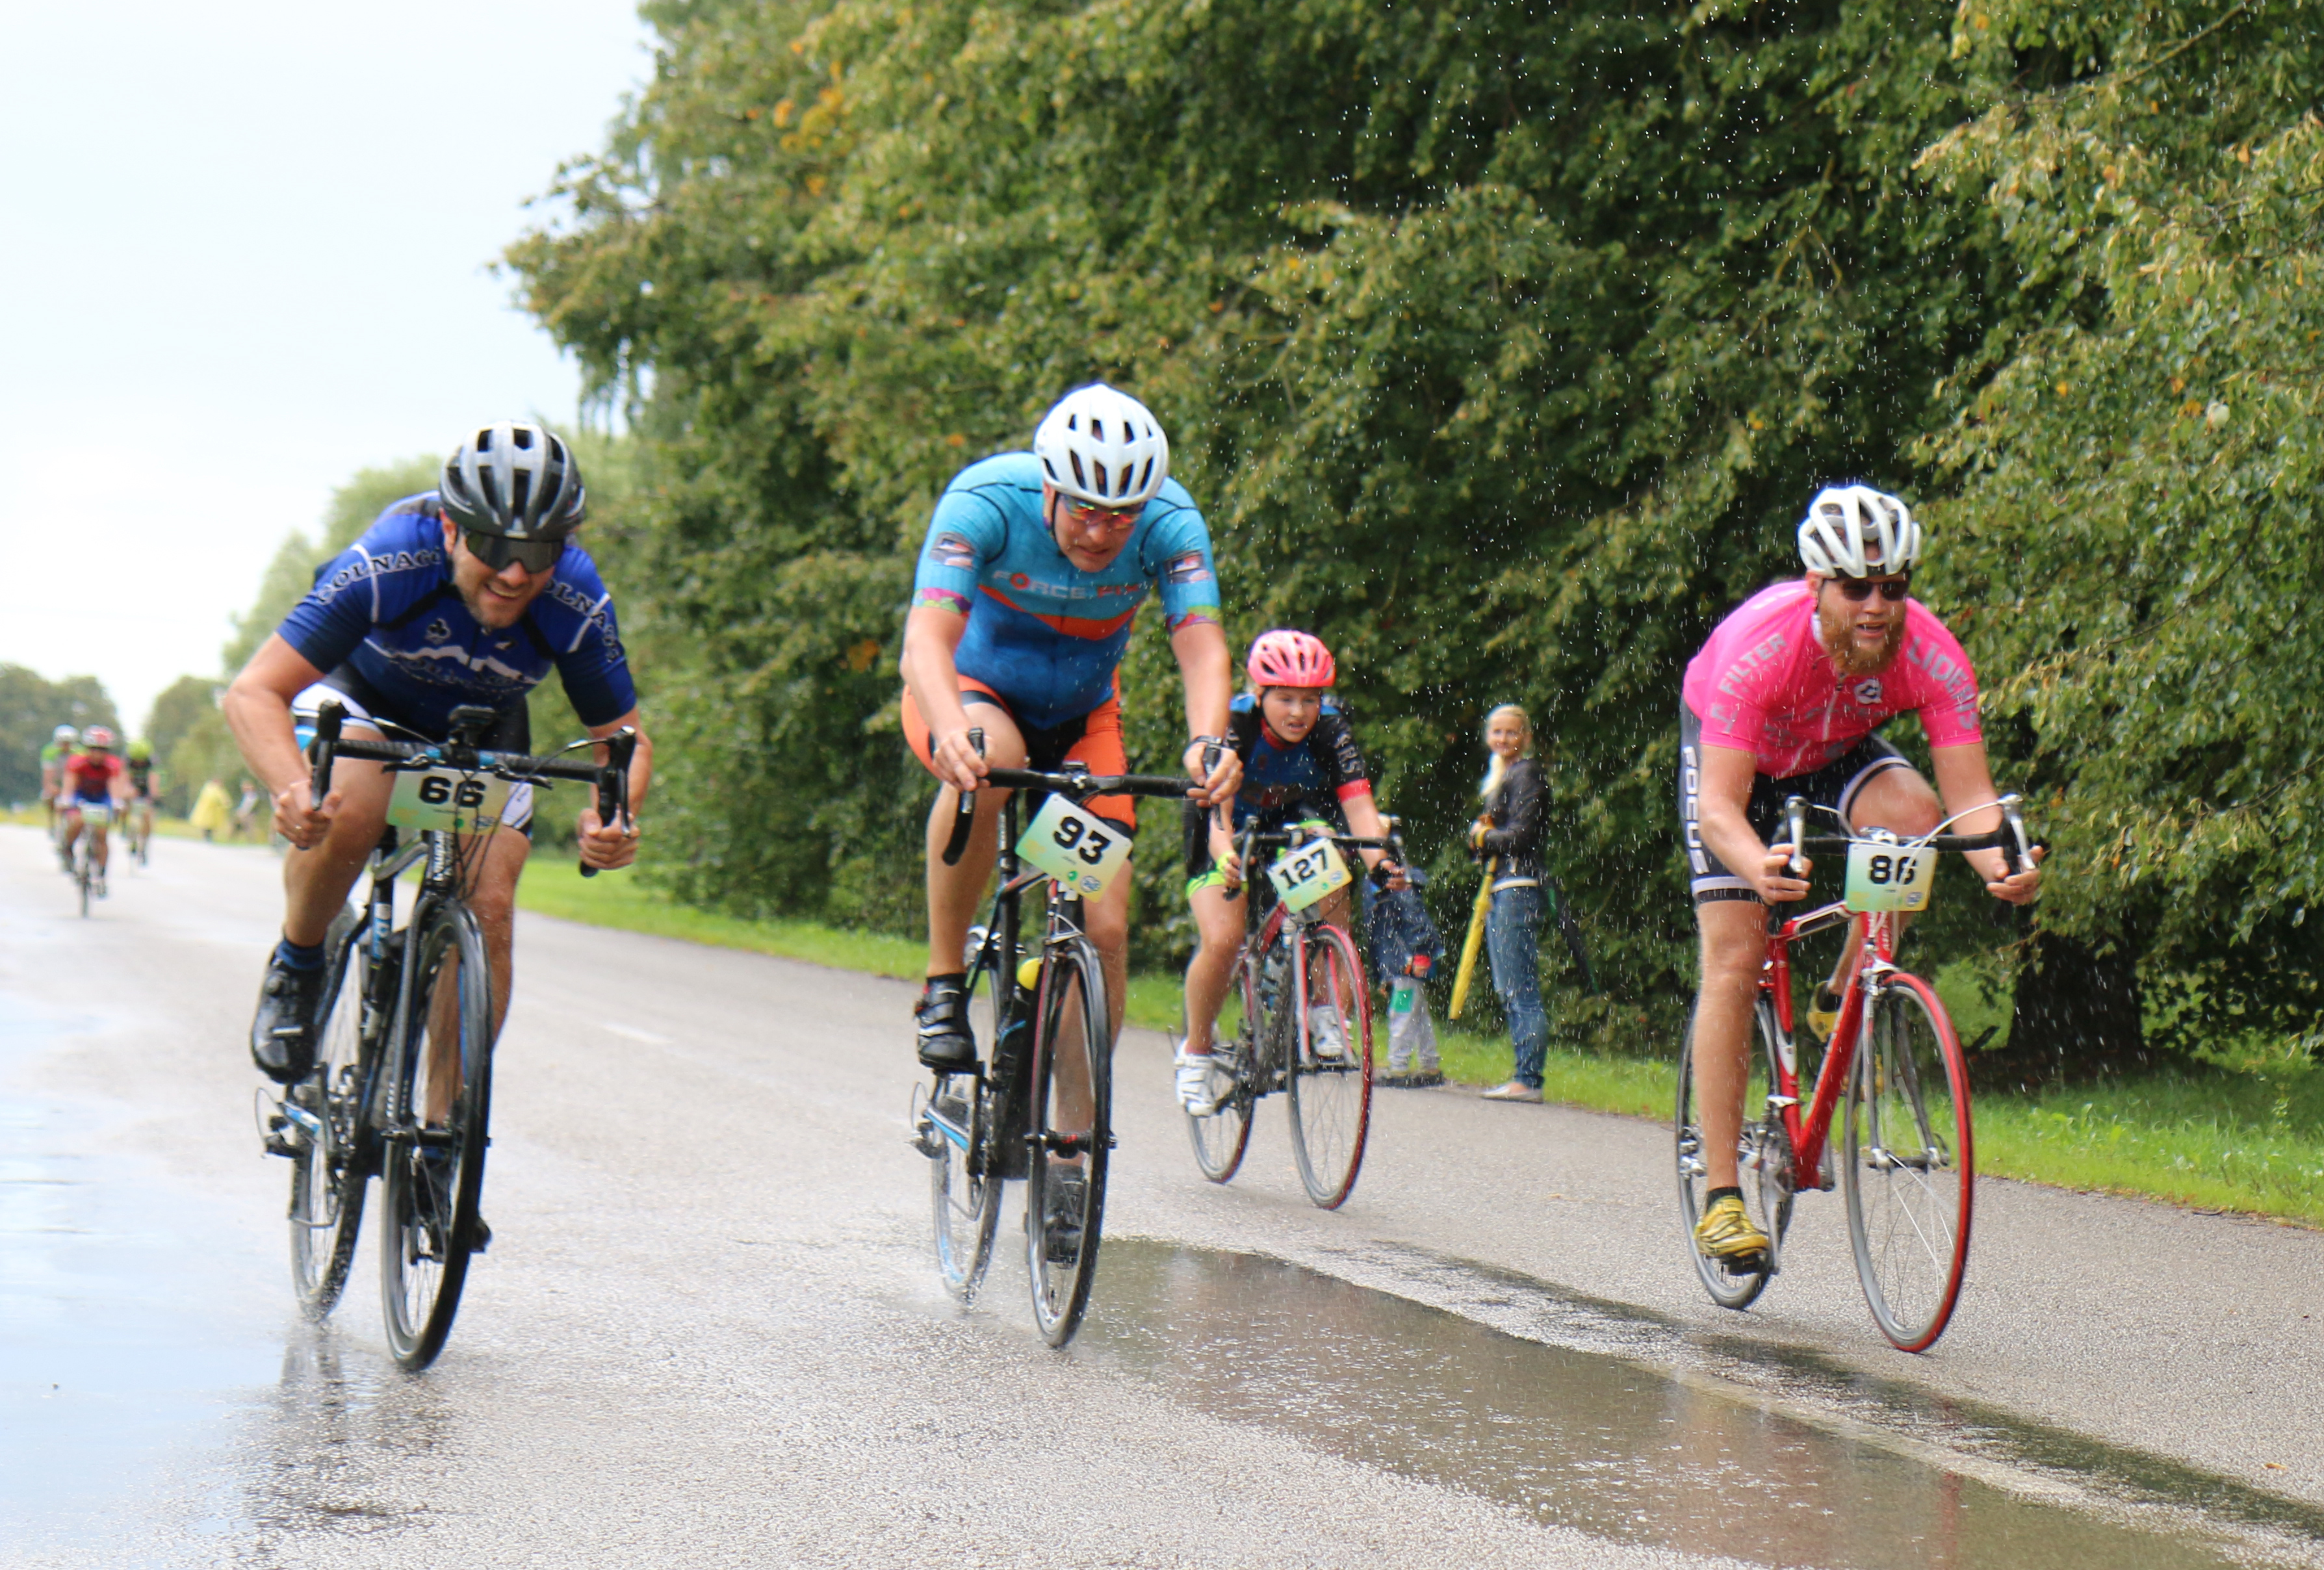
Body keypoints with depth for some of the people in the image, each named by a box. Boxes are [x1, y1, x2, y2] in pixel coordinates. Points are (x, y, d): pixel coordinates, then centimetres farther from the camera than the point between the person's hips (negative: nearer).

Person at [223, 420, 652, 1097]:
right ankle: (295, 967, -5)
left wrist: (611, 816, -41)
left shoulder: (578, 604, -31)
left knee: (488, 910, -14)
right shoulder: (385, 564, -39)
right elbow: (254, 693, -39)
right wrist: (294, 788, -59)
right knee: (347, 814, -35)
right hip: (363, 696, -2)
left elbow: (623, 737, -18)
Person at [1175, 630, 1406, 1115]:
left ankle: (1325, 1012, -20)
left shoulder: (1332, 730, -24)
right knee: (1222, 940, -25)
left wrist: (1379, 858, -55)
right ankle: (1197, 1049, 3)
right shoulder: (1234, 725, -30)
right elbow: (1218, 809, -41)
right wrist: (1227, 858, -62)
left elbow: (1358, 803, -34)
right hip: (1231, 834, -2)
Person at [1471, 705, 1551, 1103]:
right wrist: (1480, 834, 1)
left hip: (1518, 888, -10)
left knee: (1521, 989, -12)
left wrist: (1484, 837, -1)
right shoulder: (1500, 776, 22)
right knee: (1509, 992, 11)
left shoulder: (1525, 774, -7)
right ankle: (1524, 1077, 14)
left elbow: (1521, 835, -16)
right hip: (1499, 890, 10)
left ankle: (1528, 1079, -14)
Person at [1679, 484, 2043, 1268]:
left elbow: (1969, 794, -31)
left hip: (1837, 751, 3)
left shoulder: (1931, 655, -31)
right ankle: (1721, 1196, -11)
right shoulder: (1761, 648, -39)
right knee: (1734, 957, -14)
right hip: (1733, 752, -3)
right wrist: (1757, 866, -64)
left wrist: (1998, 865, -53)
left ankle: (1842, 1000, -6)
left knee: (1912, 811, -30)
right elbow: (1720, 805, -42)